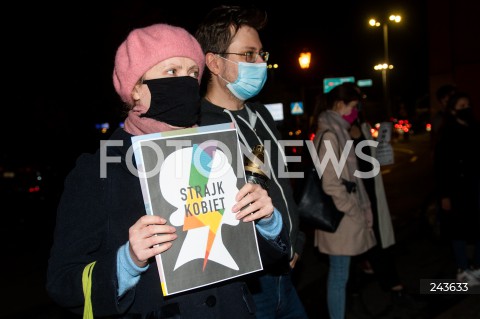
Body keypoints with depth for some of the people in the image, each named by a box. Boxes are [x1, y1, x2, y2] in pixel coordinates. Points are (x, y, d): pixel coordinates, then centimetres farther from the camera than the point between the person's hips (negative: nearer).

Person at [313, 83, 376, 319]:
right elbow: (331, 184, -21)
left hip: (345, 218, 9)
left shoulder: (337, 131, 13)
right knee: (339, 276, 1)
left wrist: (362, 209, 11)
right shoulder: (329, 135, -17)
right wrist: (355, 212, -12)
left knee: (339, 275, 17)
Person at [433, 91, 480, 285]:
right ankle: (463, 271, 18)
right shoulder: (447, 135, -7)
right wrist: (443, 195, -13)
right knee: (460, 230, 6)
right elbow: (440, 167, -9)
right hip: (457, 190, -4)